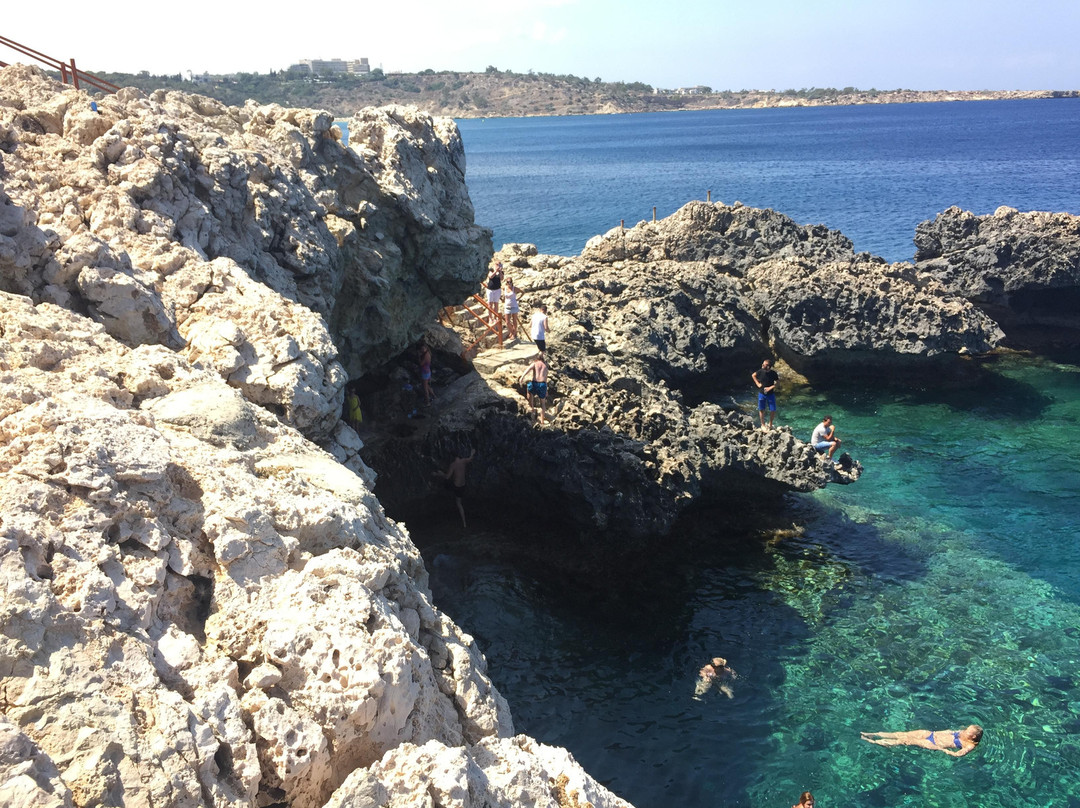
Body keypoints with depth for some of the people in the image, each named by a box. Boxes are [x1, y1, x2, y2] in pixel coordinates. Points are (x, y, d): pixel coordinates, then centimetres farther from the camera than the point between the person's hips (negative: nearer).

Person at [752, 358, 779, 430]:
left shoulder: (773, 373, -16)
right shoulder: (760, 371, -12)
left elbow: (778, 382, -5)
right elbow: (753, 375, 7)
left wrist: (771, 387, -16)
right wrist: (757, 384, -1)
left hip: (771, 394, -1)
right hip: (761, 394, 2)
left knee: (773, 410, -2)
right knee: (761, 410, 8)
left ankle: (770, 424, 20)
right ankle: (763, 425, 24)